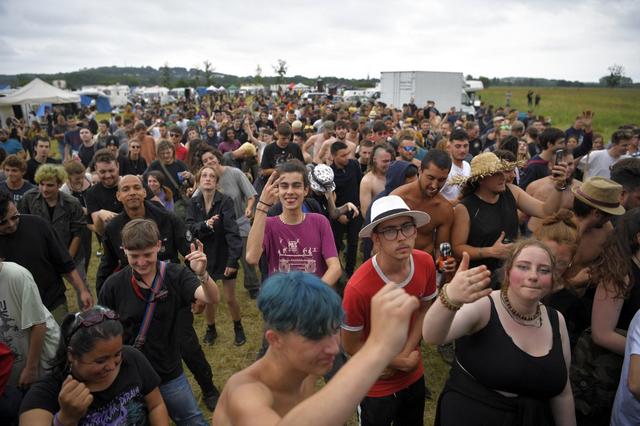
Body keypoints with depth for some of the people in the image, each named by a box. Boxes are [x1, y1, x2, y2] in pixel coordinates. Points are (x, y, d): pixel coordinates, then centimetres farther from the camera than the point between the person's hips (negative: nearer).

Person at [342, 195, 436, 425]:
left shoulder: (426, 263, -17)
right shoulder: (358, 288, -33)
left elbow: (423, 310, -1)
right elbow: (351, 345, -19)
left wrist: (405, 354, -12)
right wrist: (400, 363, -14)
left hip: (414, 377, 5)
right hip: (376, 388, -4)